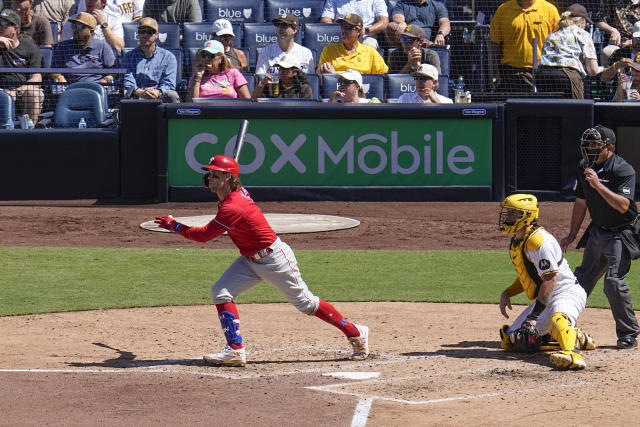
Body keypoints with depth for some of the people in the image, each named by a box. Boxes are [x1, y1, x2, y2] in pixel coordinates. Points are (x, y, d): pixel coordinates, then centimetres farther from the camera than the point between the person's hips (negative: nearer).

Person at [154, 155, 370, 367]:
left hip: (275, 259, -9)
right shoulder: (238, 192, -2)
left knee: (306, 303, 1)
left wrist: (174, 225, -16)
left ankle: (355, 333, 17)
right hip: (250, 260, 9)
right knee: (221, 292, -4)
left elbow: (204, 235, -26)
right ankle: (235, 350, -5)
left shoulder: (232, 209, -30)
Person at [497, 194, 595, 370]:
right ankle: (574, 338, 10)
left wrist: (535, 314, -27)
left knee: (558, 317, -42)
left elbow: (550, 281, -23)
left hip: (567, 292, -10)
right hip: (544, 299, 10)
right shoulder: (516, 242, 12)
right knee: (511, 340, 8)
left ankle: (571, 352, -67)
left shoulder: (538, 240, -19)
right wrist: (506, 294, 7)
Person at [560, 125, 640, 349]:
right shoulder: (584, 167, 4)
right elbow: (581, 202, 15)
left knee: (614, 282, -16)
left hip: (620, 235, -7)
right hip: (596, 232, 7)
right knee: (582, 280, 11)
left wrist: (598, 185, -36)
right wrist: (572, 235, 16)